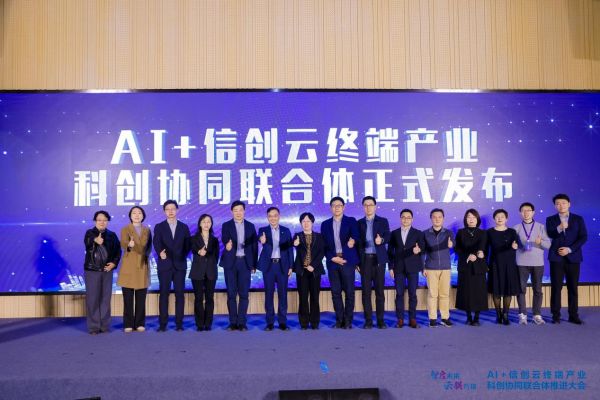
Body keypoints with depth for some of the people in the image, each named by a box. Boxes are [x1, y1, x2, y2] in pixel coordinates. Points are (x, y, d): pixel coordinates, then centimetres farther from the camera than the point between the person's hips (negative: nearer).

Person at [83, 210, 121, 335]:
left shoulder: (112, 235, 7)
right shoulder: (90, 233, -3)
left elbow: (118, 250, 11)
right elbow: (87, 243, -25)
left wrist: (114, 263, -5)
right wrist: (95, 240, -48)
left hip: (107, 270, 3)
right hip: (92, 270, -3)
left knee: (105, 298, 7)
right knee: (92, 298, -1)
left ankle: (104, 325, 14)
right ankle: (93, 326, 7)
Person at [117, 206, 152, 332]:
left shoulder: (147, 230, 14)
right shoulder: (125, 229, 2)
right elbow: (123, 244, -17)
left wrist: (145, 255, 0)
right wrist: (129, 245, -39)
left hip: (142, 266, 3)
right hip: (128, 266, -3)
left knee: (141, 298, 3)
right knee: (128, 298, -2)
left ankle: (140, 323, 10)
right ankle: (128, 324, 3)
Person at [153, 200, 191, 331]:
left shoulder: (184, 227, 10)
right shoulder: (159, 227, 5)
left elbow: (187, 245, 10)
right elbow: (156, 243, -9)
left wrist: (182, 258, -1)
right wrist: (160, 252, -28)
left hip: (180, 265, 1)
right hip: (164, 265, -1)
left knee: (179, 294, 1)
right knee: (164, 294, 0)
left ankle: (179, 323, 6)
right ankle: (162, 324, 5)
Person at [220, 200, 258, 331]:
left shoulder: (250, 226, 9)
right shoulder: (226, 225, 3)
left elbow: (254, 246, 8)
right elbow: (224, 240, -13)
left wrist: (254, 264, 3)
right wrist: (227, 245, -38)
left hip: (245, 262, 1)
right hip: (231, 262, -1)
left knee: (244, 294, 1)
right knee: (231, 293, 2)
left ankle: (242, 322, 7)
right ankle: (233, 322, 10)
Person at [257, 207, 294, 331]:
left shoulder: (286, 231, 8)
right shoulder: (263, 230, 3)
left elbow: (290, 249, 7)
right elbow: (260, 238, -20)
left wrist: (291, 266, 1)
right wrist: (262, 240, -44)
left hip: (282, 265, 1)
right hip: (269, 265, -1)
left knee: (282, 294, 3)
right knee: (269, 293, 3)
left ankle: (282, 322, 10)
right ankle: (270, 322, 10)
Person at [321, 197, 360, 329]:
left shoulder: (351, 221, 6)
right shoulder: (325, 224, 11)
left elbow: (356, 236, -9)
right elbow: (324, 244, 7)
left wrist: (352, 240, -31)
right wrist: (332, 257, -6)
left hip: (347, 261, -2)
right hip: (332, 262, 2)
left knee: (349, 292, 0)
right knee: (335, 292, 4)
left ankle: (348, 321, 8)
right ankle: (339, 320, 14)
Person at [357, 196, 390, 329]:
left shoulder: (383, 221, 7)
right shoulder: (359, 223, 10)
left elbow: (387, 237, -4)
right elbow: (357, 242, 7)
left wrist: (381, 240, -27)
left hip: (378, 259, -1)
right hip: (365, 259, 1)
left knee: (379, 290, 1)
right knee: (366, 290, 0)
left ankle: (380, 320, 7)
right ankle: (368, 320, 6)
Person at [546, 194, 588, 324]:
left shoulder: (578, 219, 7)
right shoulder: (550, 219, 6)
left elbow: (583, 237, -1)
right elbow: (548, 235, -8)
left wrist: (569, 249, -11)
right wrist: (559, 228, -27)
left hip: (573, 257, 1)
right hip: (556, 257, -1)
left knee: (573, 288, 4)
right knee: (556, 287, -1)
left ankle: (573, 315, 12)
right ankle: (556, 316, 4)